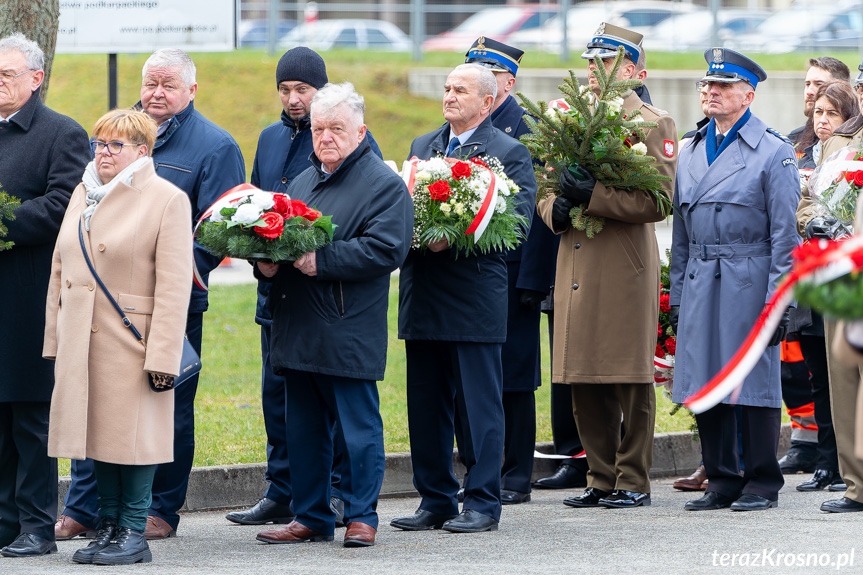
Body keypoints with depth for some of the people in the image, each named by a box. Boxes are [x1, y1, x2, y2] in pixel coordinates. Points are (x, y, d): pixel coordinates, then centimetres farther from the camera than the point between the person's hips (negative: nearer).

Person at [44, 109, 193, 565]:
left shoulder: (167, 200, -6)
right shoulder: (83, 195, 14)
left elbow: (173, 286, -11)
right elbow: (60, 270, 18)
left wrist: (162, 356, -16)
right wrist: (54, 338, 12)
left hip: (131, 341, -6)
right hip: (81, 340, 6)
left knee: (132, 435, -3)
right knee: (97, 429, 8)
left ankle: (133, 534, 4)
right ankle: (108, 527, 16)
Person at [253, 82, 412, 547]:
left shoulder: (384, 185, -5)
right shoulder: (303, 182, 19)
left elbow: (385, 249, -17)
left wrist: (321, 261, -20)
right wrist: (265, 262, 0)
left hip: (349, 333, -7)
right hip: (298, 332, 7)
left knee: (358, 429, -1)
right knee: (304, 429, 11)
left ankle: (361, 517, 7)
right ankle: (311, 517, 19)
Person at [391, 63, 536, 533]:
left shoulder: (510, 154, -1)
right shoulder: (422, 147, 18)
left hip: (475, 296, -6)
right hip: (422, 298, 6)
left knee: (479, 404, -3)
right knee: (425, 403, 9)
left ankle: (482, 503, 2)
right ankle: (435, 500, 16)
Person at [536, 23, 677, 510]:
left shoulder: (654, 125, -3)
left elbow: (658, 200, -12)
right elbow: (547, 187, 22)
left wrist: (595, 196, -20)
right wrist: (554, 209, -1)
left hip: (627, 269, -6)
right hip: (577, 266, 6)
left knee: (631, 381, -2)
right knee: (585, 384, 7)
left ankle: (634, 482, 5)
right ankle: (602, 479, 15)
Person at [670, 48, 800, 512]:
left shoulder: (773, 152, -3)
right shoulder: (690, 152, 14)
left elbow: (784, 234, -6)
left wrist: (778, 299, -12)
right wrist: (676, 295, 13)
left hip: (750, 279, -5)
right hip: (700, 282, 6)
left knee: (755, 381, -2)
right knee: (705, 383, 5)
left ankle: (763, 484, 7)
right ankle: (722, 482, 14)